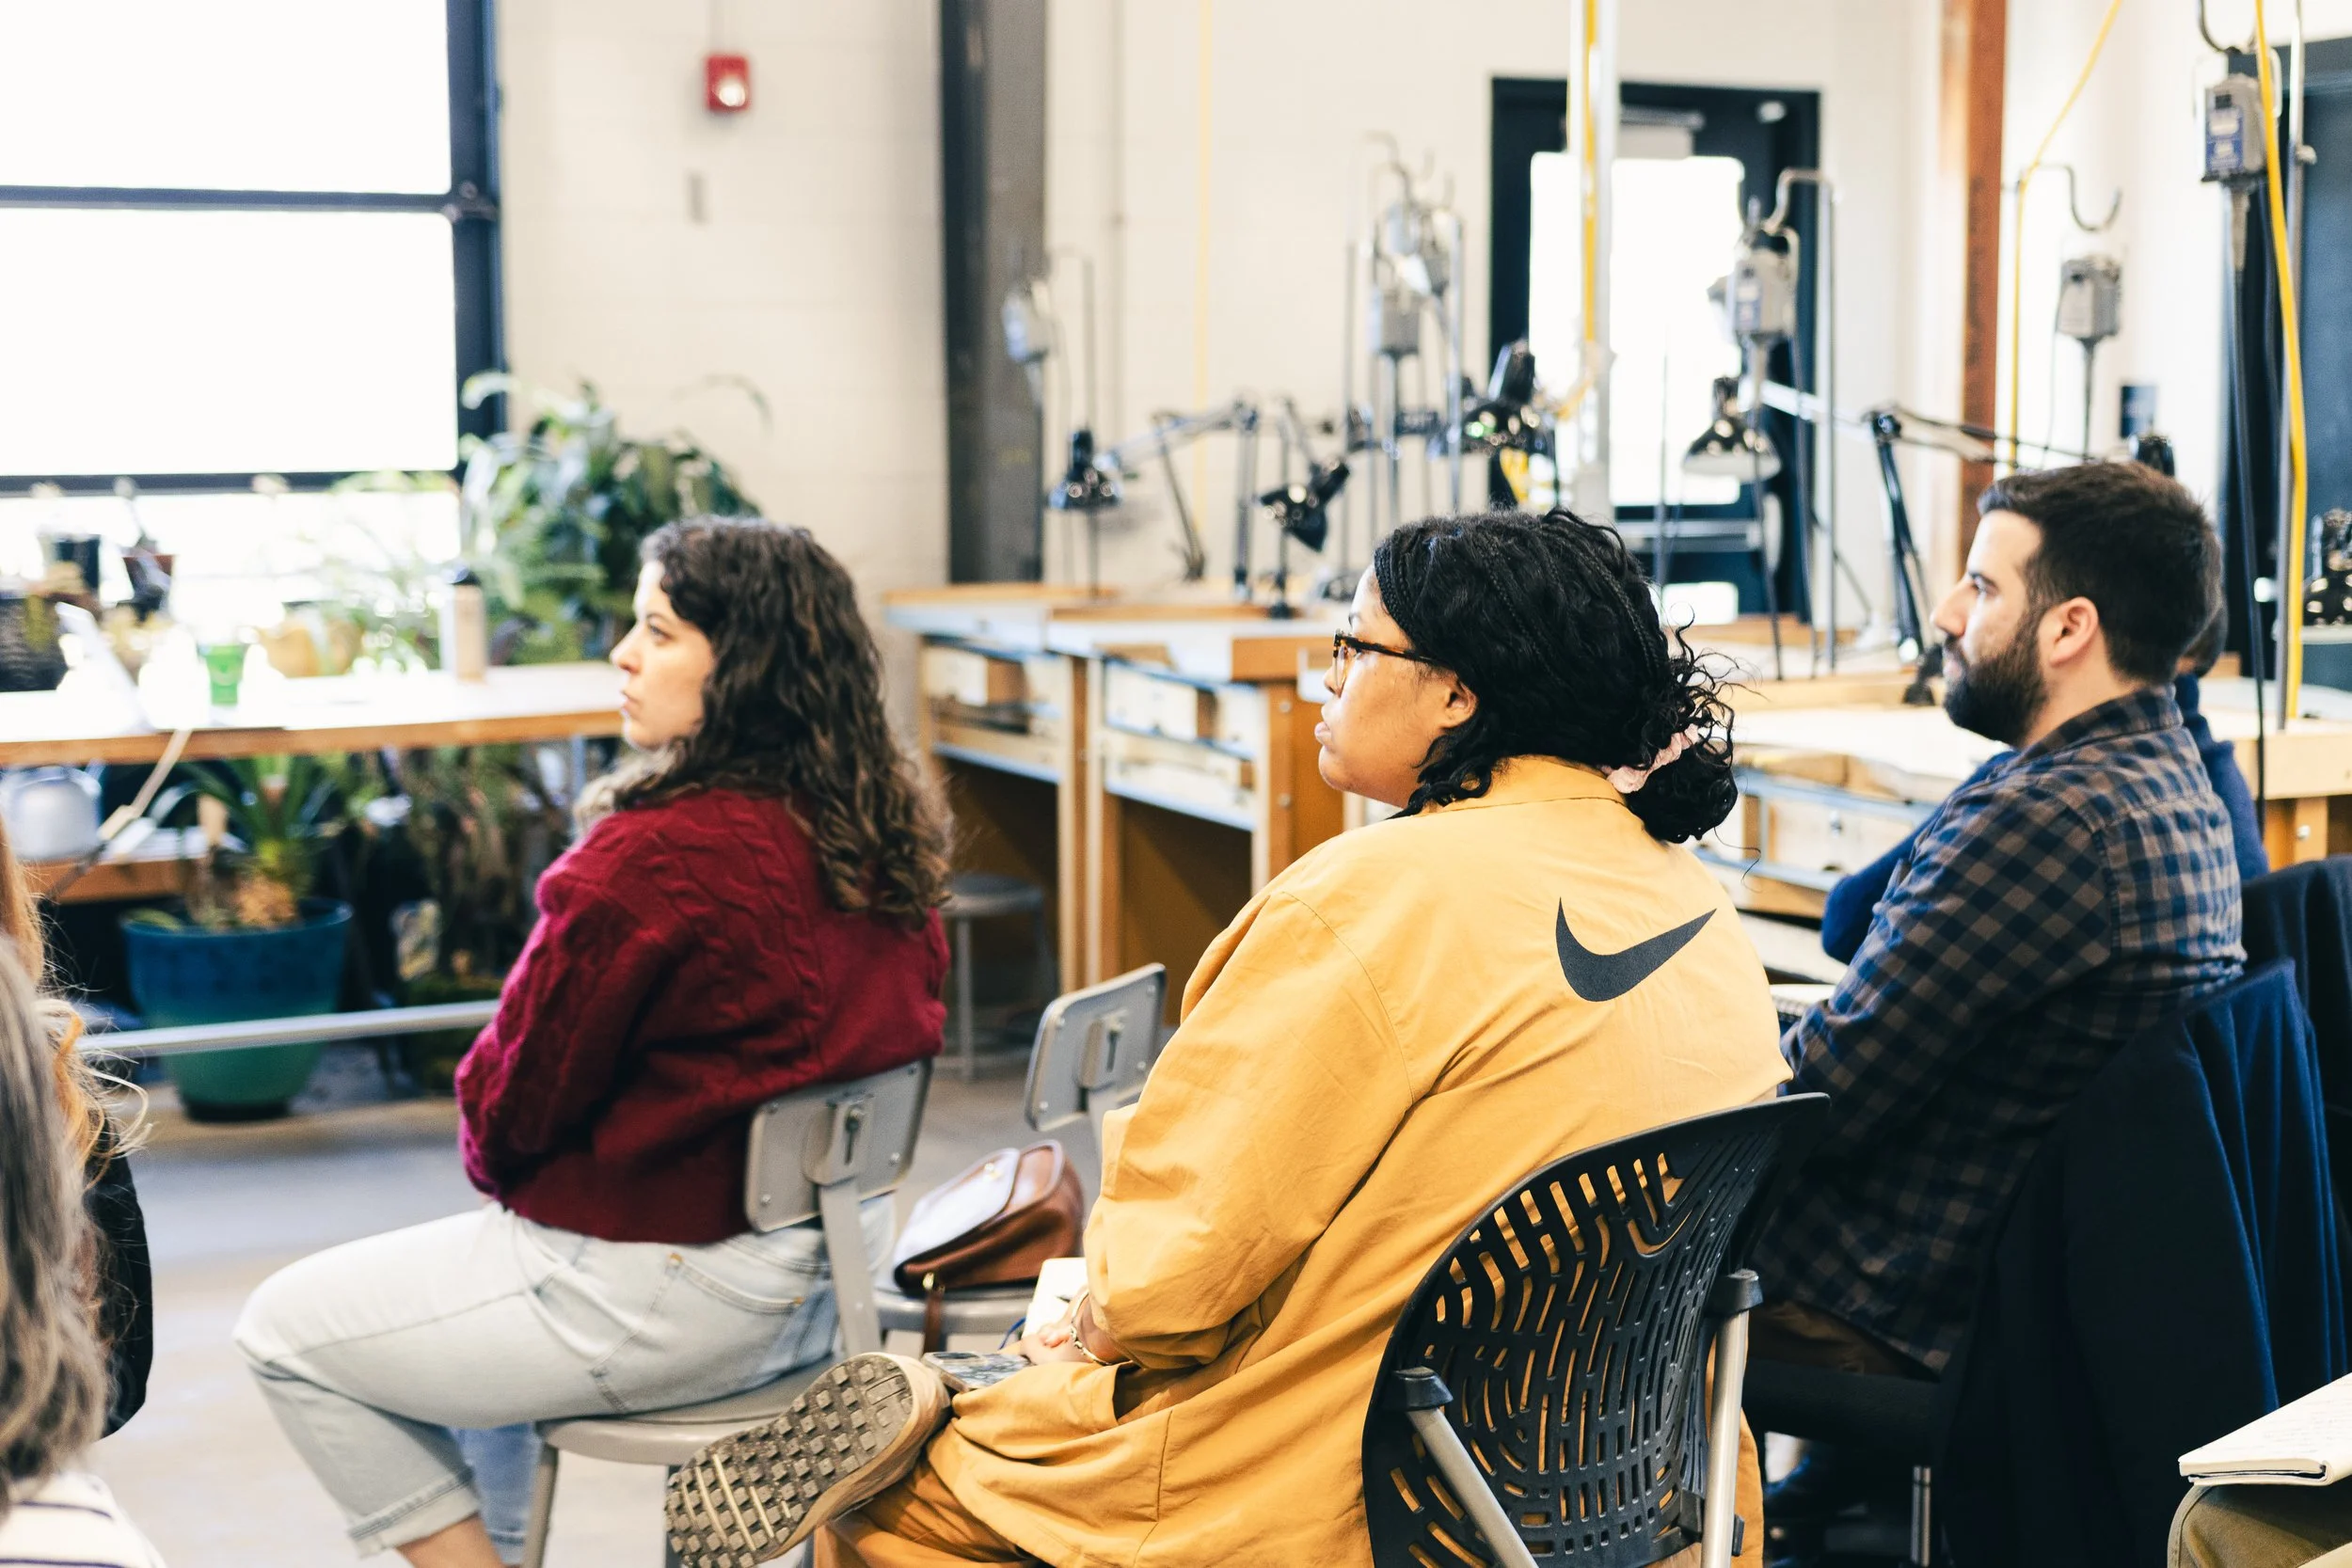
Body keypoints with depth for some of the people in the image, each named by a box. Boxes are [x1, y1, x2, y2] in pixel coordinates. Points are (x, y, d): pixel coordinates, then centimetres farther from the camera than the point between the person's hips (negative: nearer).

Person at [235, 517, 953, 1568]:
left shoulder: (650, 860, -25)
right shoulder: (891, 835, -2)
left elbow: (517, 1097, -15)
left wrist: (492, 1157, 11)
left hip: (677, 1299, -9)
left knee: (286, 1332, 9)